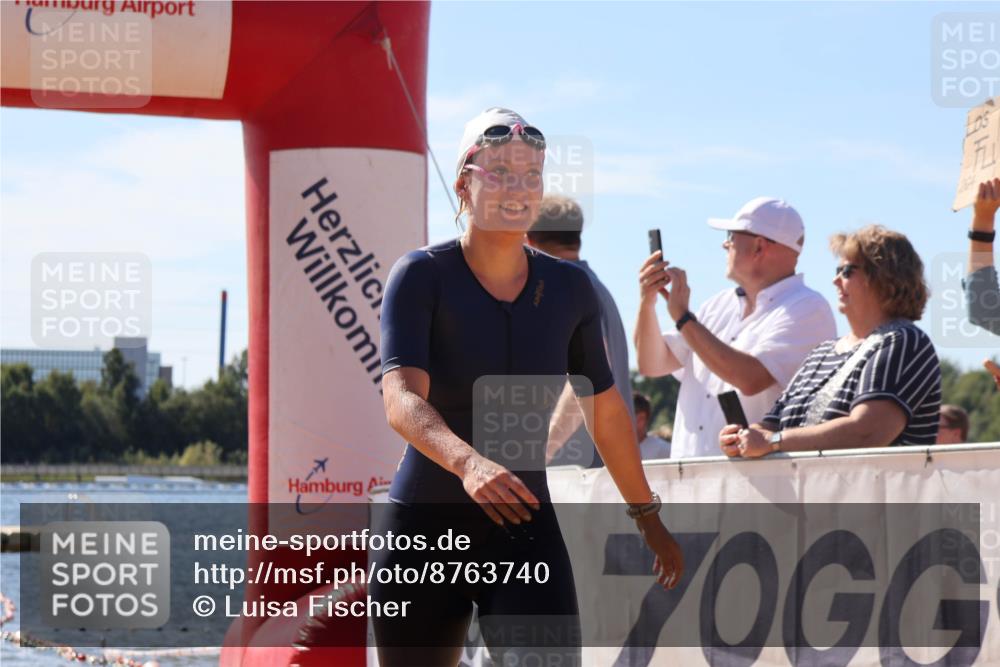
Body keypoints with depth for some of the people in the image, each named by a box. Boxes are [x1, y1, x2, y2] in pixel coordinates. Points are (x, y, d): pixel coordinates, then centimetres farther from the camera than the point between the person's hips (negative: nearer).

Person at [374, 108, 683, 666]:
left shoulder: (570, 288, 3)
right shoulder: (422, 276, -8)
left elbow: (606, 409, 16)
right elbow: (401, 400, -23)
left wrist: (648, 516, 22)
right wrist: (467, 462, -42)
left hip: (527, 534, 2)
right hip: (424, 534, -2)